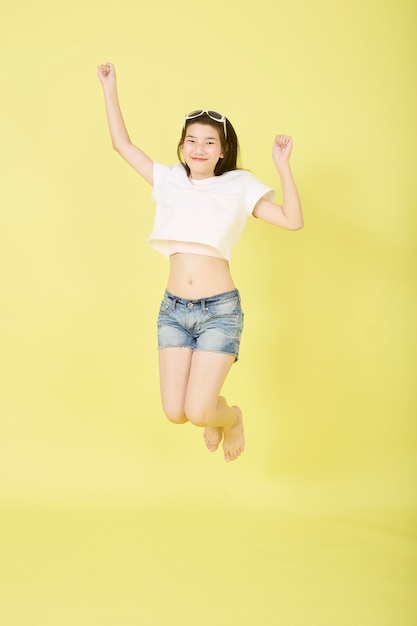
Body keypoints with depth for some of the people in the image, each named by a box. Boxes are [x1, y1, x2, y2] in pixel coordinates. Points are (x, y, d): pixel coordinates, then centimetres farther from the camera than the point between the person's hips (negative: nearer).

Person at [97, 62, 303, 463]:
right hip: (173, 309, 3)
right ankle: (214, 414, 37)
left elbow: (292, 220, -5)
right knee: (175, 412, 1)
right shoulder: (169, 181, 11)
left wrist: (283, 165, -11)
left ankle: (232, 416, 26)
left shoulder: (238, 186, 4)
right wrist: (109, 88, 13)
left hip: (220, 310, -3)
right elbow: (122, 144, 15)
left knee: (198, 412, -11)